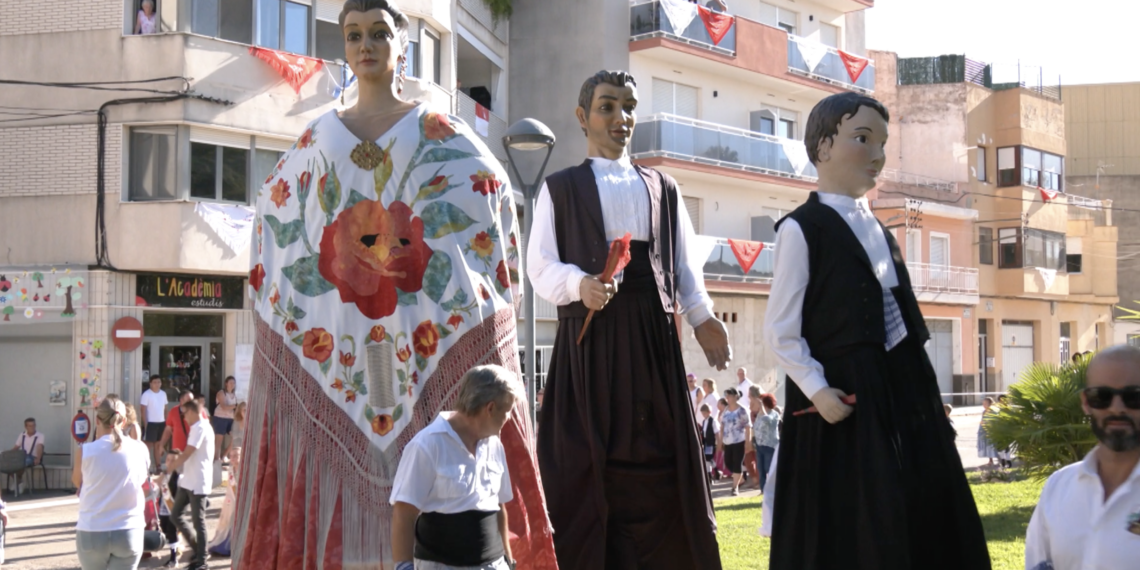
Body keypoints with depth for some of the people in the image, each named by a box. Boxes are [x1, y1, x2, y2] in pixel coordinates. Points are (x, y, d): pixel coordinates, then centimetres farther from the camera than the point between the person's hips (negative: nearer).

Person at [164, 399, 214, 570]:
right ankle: (198, 549, 21)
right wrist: (176, 462, 9)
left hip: (198, 483, -10)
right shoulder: (198, 427, 16)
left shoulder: (200, 428, -15)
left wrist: (169, 468, -11)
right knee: (176, 515, 11)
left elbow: (187, 454, -19)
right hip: (188, 481, 10)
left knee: (198, 521, -3)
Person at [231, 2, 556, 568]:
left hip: (425, 326, -2)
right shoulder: (320, 137, 15)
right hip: (338, 336, 2)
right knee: (339, 456, -3)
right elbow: (277, 216, 22)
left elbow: (494, 198, 5)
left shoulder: (438, 131, 8)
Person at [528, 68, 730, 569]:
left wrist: (702, 318, -3)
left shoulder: (663, 188, 19)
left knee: (659, 462, -1)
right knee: (586, 466, -5)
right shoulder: (561, 187, 10)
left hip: (652, 337, 3)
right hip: (589, 338, -2)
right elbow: (541, 266, 2)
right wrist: (580, 284, -19)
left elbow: (684, 265, 13)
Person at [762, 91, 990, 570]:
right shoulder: (801, 228, -8)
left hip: (902, 388, 8)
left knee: (926, 521, 7)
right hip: (845, 397, -8)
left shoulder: (877, 229, 16)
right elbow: (780, 332, -10)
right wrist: (816, 390, -19)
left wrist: (924, 387, 16)